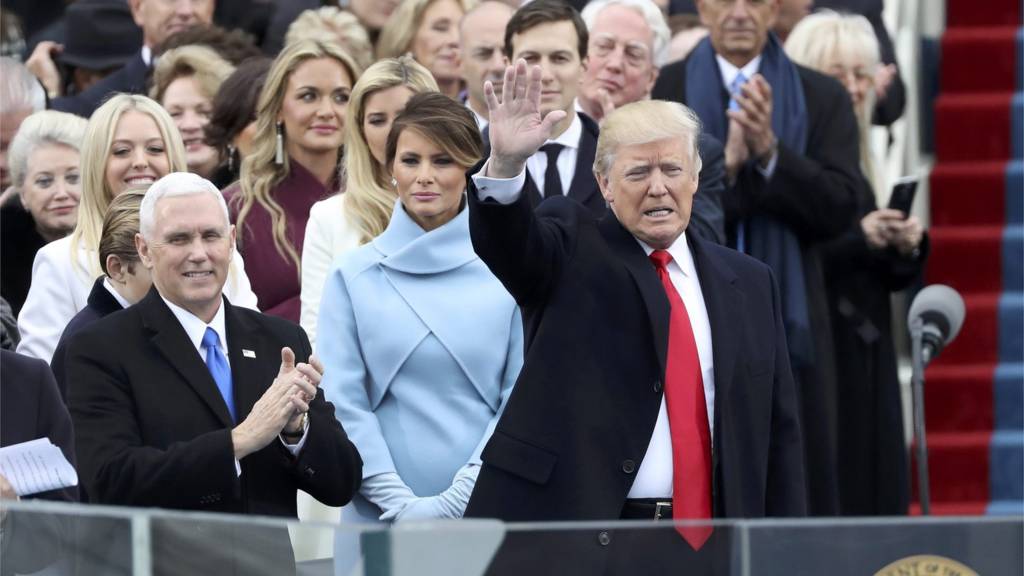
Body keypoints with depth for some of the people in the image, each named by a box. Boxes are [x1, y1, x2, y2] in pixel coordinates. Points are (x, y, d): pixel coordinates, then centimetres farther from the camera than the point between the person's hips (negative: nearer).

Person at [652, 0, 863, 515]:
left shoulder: (822, 99, 8)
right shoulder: (660, 93, 4)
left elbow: (839, 209, -3)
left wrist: (769, 151, -15)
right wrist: (724, 164, -18)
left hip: (790, 323, 1)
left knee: (799, 493, 1)